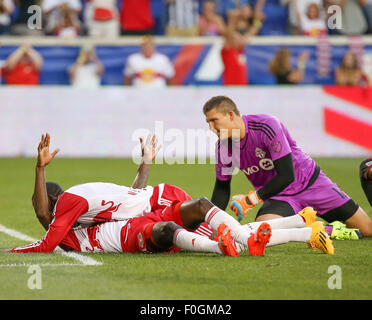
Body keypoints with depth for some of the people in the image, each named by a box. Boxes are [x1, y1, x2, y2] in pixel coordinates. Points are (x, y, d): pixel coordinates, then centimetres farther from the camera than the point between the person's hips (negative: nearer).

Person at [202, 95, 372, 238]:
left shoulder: (267, 126, -27)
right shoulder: (222, 147, -9)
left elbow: (286, 175, -27)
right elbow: (222, 187, 6)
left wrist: (251, 199, -29)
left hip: (310, 182, -4)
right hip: (278, 196, 4)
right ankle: (329, 231, -14)